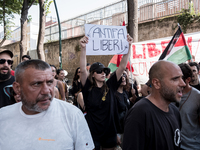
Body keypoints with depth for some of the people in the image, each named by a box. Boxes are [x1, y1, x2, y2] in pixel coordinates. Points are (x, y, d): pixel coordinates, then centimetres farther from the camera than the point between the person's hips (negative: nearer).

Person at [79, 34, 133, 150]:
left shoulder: (110, 86, -1)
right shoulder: (88, 88, -8)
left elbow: (123, 66, -6)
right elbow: (83, 70, -22)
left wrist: (129, 46, -14)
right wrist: (83, 48, -33)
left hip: (110, 133, 3)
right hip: (92, 133, -3)